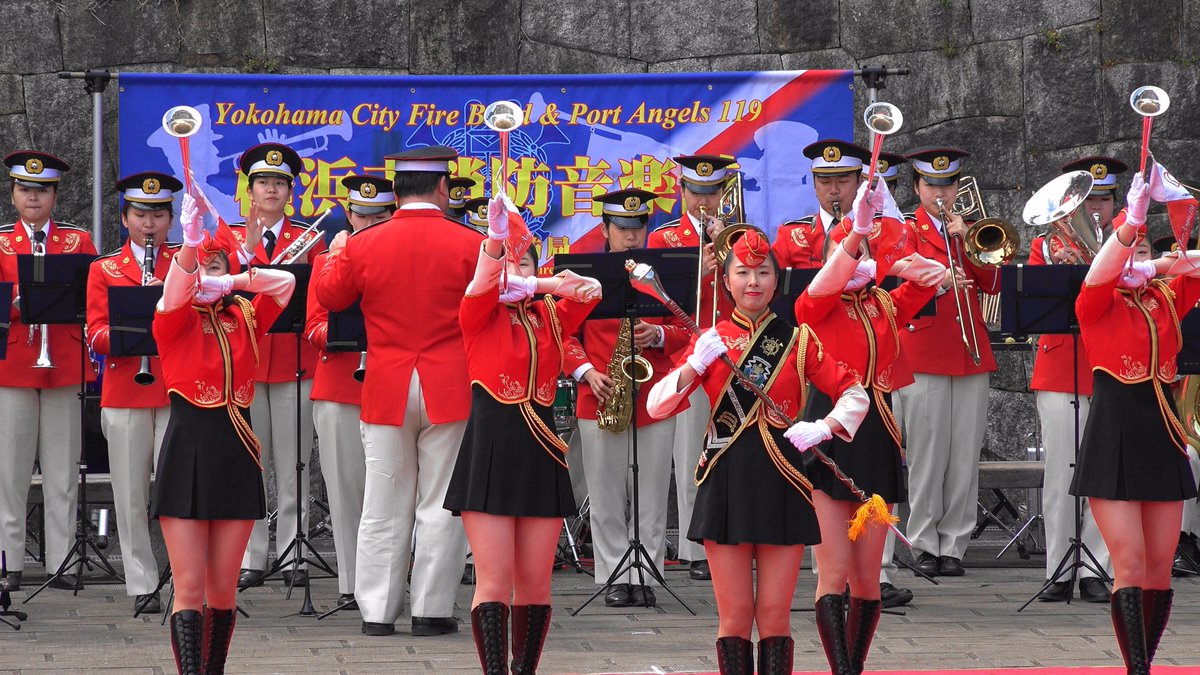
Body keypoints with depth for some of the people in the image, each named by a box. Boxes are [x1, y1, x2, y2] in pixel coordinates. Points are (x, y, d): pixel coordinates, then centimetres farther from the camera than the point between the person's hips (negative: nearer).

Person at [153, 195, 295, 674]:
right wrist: (190, 242, -37)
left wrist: (230, 283, -10)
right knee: (189, 587, -7)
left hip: (236, 455, 3)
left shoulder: (244, 320, 9)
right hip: (186, 454, -3)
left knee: (223, 587, 7)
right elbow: (175, 293, -21)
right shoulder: (173, 323, 0)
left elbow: (285, 283, -1)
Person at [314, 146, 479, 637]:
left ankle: (377, 611, 9)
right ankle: (432, 610, 3)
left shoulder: (363, 246, -3)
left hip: (386, 389, 2)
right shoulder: (470, 245, -8)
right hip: (450, 390, -2)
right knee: (441, 505, 3)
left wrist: (335, 255, 30)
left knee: (384, 506, 8)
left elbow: (329, 296, 13)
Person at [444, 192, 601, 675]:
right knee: (495, 578, -7)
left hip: (540, 452, 3)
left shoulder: (551, 317, 11)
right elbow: (482, 284, -19)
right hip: (489, 450, -3)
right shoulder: (479, 315, 2)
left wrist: (537, 286, -23)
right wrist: (496, 237, -38)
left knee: (536, 580, 5)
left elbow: (589, 292, -5)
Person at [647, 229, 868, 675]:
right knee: (735, 615, 0)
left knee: (775, 615, 1)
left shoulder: (798, 341, 5)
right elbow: (656, 407, 0)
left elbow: (855, 396, 7)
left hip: (781, 484, 0)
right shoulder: (710, 341, 6)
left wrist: (824, 427, -10)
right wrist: (695, 365, -13)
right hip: (726, 483, 0)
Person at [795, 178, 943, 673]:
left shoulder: (888, 306, 10)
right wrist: (857, 230, -35)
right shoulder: (816, 308, -1)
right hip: (828, 439, -4)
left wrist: (892, 264, -22)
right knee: (835, 574, -8)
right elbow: (824, 286, -23)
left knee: (867, 577, 6)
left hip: (877, 442, 4)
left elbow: (933, 277, -3)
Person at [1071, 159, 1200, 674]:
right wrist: (1132, 221, -31)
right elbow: (1098, 276, -20)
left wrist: (1157, 265, -8)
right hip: (1114, 437, -5)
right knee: (1130, 564, -10)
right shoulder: (1097, 305, 0)